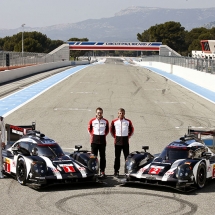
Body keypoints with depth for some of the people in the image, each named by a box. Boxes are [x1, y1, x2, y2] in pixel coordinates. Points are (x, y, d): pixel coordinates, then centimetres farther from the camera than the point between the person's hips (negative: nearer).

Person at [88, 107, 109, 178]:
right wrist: (91, 135, 5)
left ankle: (102, 171, 8)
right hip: (94, 140, -1)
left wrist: (104, 135, 6)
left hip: (102, 140, 1)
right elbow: (89, 129, 14)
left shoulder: (105, 121, 4)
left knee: (102, 156, 3)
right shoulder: (92, 121, 2)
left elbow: (107, 130, 17)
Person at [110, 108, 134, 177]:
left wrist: (128, 136, 6)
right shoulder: (114, 121, 2)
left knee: (127, 156, 0)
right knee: (117, 156, 4)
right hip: (117, 140, 0)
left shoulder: (128, 121, 3)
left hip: (125, 140, 0)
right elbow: (111, 130, 15)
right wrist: (114, 136, 8)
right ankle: (116, 171, 9)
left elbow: (131, 129, 13)